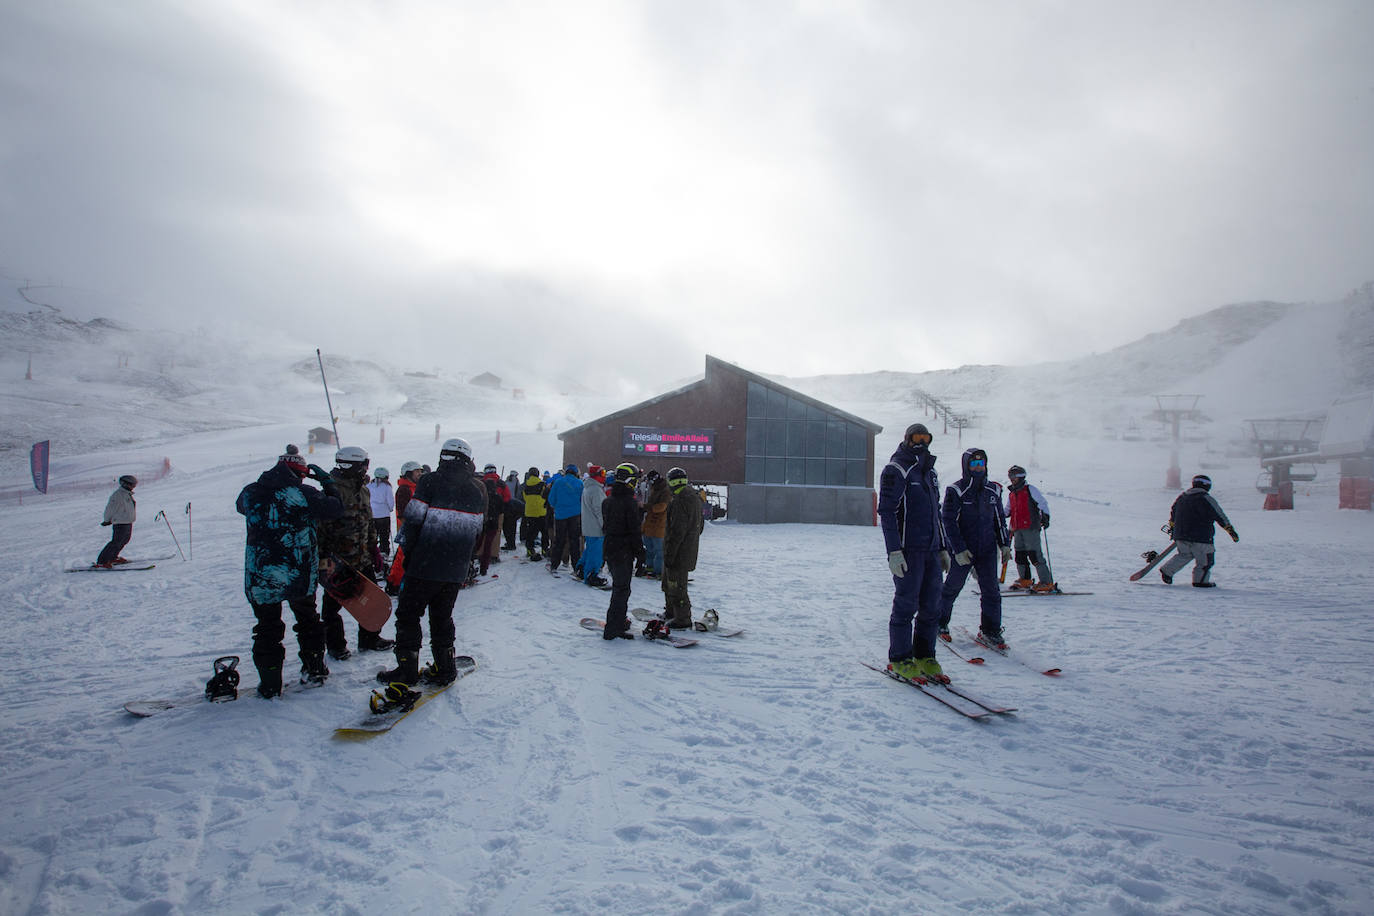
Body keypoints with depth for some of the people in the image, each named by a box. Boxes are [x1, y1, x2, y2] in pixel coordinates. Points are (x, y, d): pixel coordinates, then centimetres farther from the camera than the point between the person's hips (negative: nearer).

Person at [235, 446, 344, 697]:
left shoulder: (251, 493, -2)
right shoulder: (305, 494, -12)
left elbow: (240, 505, 21)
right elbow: (336, 509, -2)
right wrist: (327, 483, 12)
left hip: (261, 576, 1)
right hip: (300, 574, -1)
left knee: (268, 628, 13)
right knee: (307, 620, 21)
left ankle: (270, 685, 16)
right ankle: (314, 670, 31)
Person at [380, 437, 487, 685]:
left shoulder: (431, 481, -6)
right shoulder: (479, 488, 8)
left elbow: (413, 519, -10)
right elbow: (477, 530, 11)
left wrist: (406, 552, 1)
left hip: (425, 564, -4)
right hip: (456, 569, 5)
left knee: (408, 615, 7)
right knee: (442, 616, 17)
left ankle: (407, 669, 7)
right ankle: (444, 668, 19)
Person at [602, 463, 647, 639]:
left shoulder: (607, 501, 8)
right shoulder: (630, 502, -17)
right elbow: (634, 530, -16)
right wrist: (640, 551, -7)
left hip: (609, 550, 8)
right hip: (624, 552, -8)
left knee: (618, 586, 21)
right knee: (622, 588, -3)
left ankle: (619, 620, 31)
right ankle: (614, 629, -3)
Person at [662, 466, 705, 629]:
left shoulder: (678, 501, -22)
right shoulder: (694, 497, 10)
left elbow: (677, 531, -25)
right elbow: (700, 524, 19)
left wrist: (669, 554, -21)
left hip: (678, 554, -10)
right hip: (690, 550, 10)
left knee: (676, 586, -1)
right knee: (668, 582, 23)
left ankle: (683, 620, 5)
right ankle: (670, 612, 35)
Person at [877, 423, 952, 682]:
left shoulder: (929, 471, 20)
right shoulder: (896, 470, -5)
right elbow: (887, 512, -12)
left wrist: (943, 548, 20)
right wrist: (894, 551, -18)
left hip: (932, 551, 7)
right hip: (908, 551, -7)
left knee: (931, 607, 8)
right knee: (906, 605, -3)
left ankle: (925, 657, 18)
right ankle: (899, 660, 7)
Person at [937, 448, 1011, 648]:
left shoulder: (993, 490, 9)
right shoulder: (956, 490, -7)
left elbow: (1000, 519, 19)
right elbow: (948, 521, -10)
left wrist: (1004, 544, 12)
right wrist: (959, 549, -16)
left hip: (987, 550, 4)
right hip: (962, 551, -4)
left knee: (991, 590, -1)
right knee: (952, 587, 8)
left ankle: (990, 630, 10)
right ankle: (940, 623, 27)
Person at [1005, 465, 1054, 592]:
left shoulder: (1030, 489, -1)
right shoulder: (1011, 494, 20)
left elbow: (1043, 503, -4)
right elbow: (1008, 510, 29)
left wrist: (1045, 517, -16)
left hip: (1031, 528, -7)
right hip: (1017, 530, 7)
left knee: (1035, 554, -11)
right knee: (1020, 554, 9)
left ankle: (1046, 582, -8)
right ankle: (1024, 580, 22)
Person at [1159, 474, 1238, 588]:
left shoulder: (1182, 496, 10)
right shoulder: (1207, 499, -9)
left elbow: (1172, 511, 22)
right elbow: (1221, 517, -6)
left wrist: (1172, 527, 34)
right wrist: (1231, 530, 1)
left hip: (1180, 535, 6)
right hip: (1201, 537, -6)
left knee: (1185, 555, 23)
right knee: (1205, 560, 8)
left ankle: (1166, 571, 19)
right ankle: (1200, 580, 10)